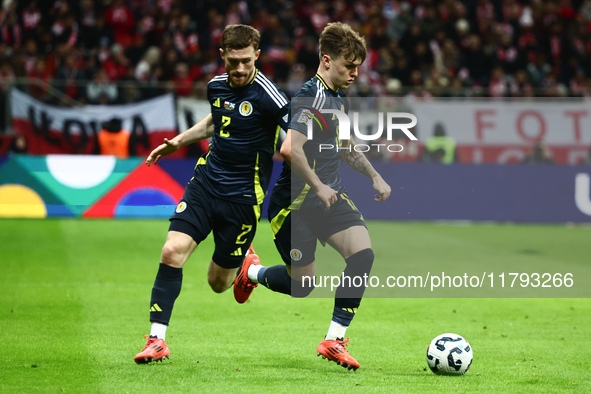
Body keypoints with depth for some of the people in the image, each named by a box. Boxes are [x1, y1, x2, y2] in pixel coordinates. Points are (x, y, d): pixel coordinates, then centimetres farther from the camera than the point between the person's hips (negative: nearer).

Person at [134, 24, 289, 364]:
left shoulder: (268, 96, -16)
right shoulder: (216, 86, 5)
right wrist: (179, 141, 25)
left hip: (242, 197, -4)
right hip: (206, 183, 4)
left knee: (219, 282, 6)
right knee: (173, 251, -16)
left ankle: (245, 268, 44)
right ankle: (157, 340, -11)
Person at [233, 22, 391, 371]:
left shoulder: (339, 98, 11)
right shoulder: (312, 97, -19)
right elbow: (291, 148, -32)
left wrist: (375, 176, 17)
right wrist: (318, 187, -25)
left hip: (330, 195, 8)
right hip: (296, 202, -8)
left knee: (363, 254, -15)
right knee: (302, 285, 1)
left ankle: (335, 339, -7)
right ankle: (251, 271, 35)